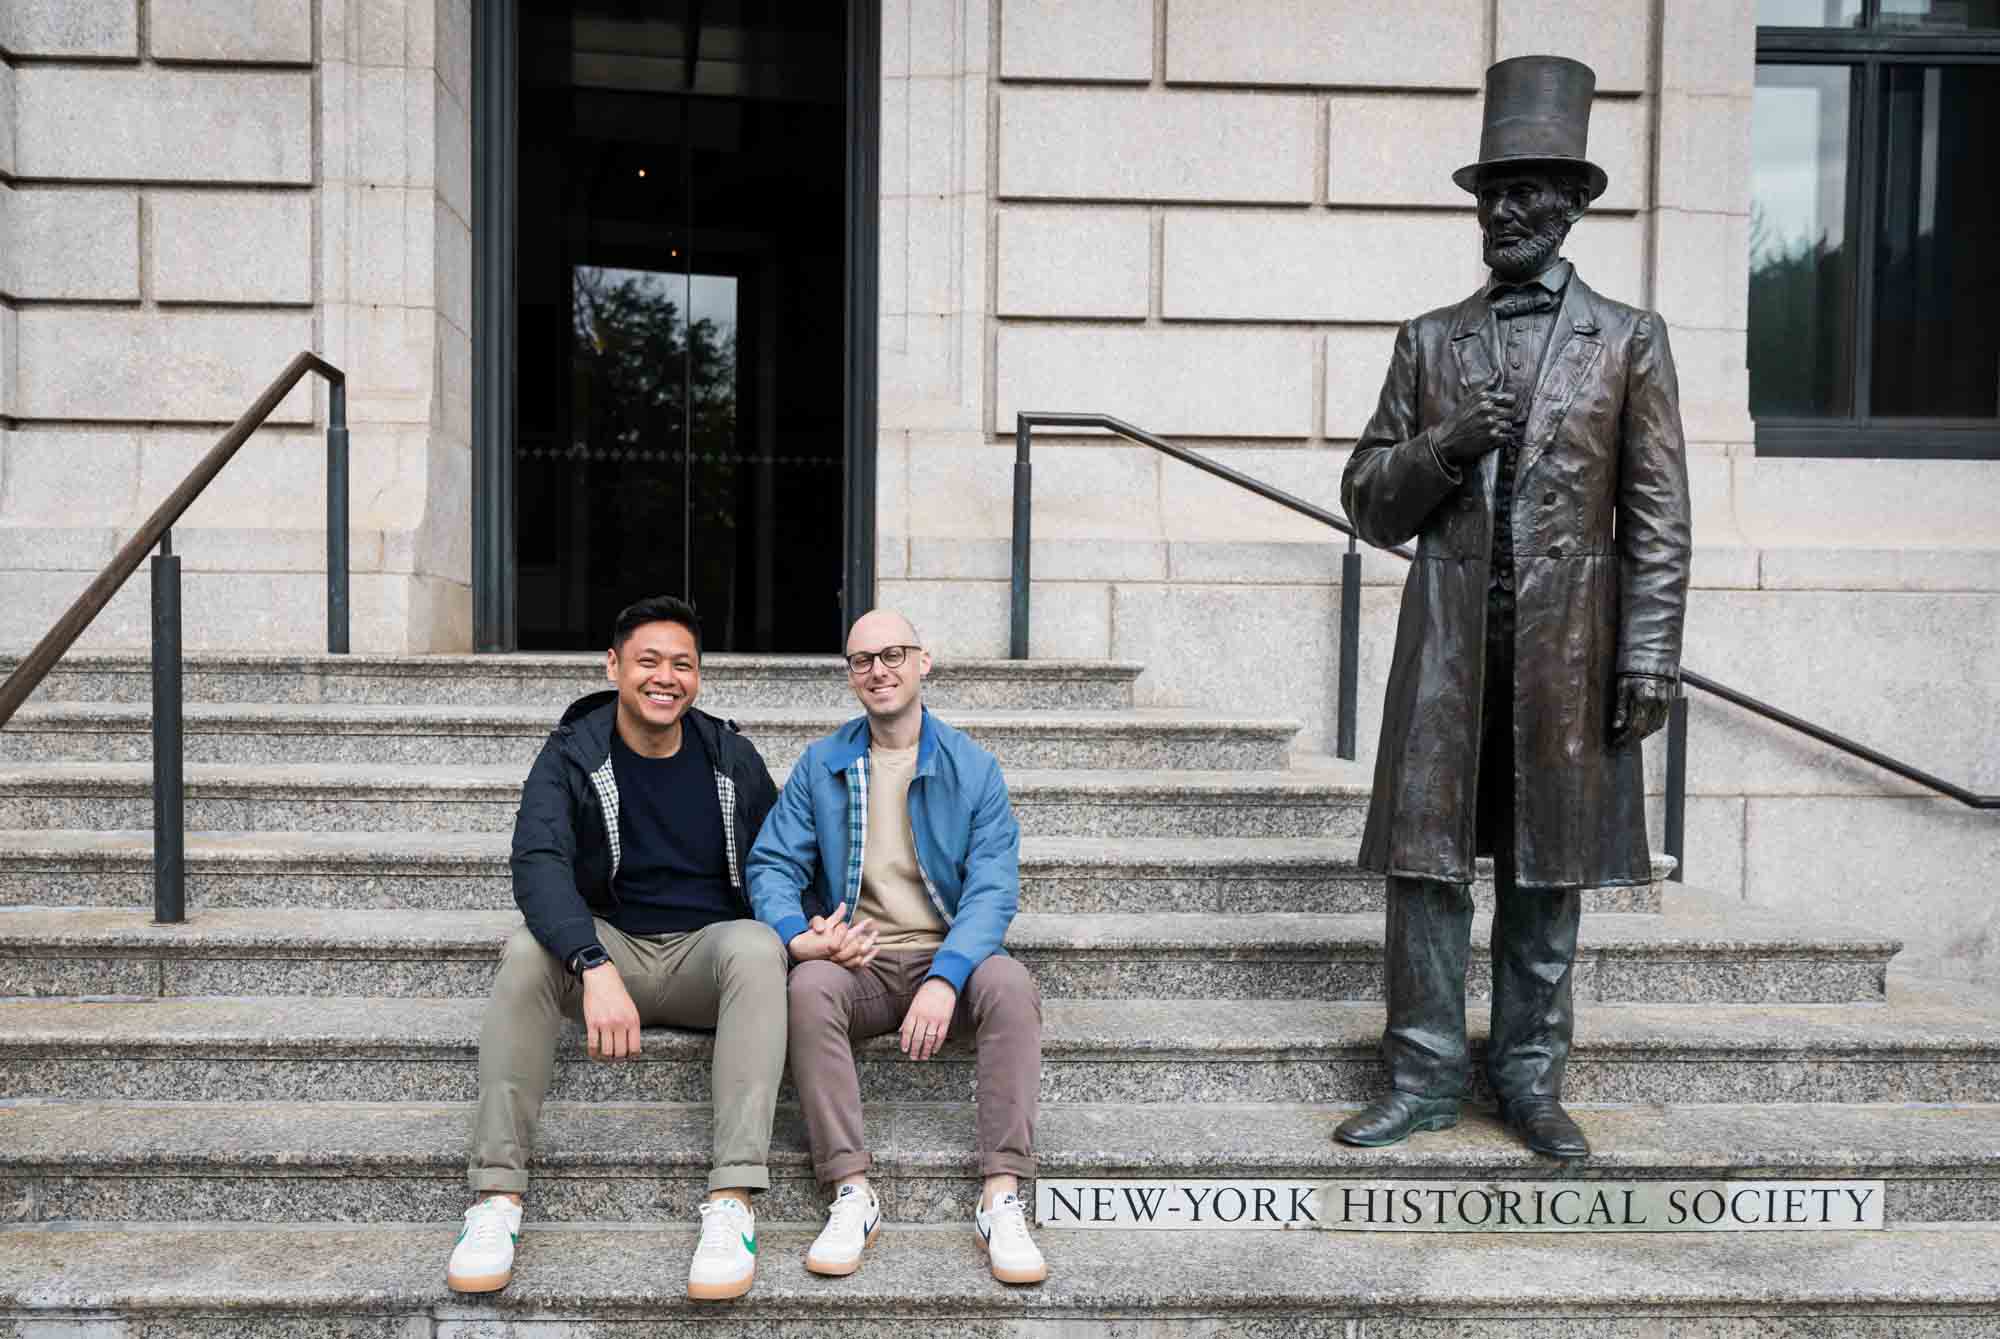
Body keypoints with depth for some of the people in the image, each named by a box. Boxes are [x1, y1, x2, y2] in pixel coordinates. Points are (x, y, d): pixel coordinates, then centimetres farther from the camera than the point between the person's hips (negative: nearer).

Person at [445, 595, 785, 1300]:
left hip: (706, 949, 0)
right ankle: (496, 1194, -27)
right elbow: (538, 863, -22)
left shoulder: (731, 757, 3)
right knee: (528, 949, -31)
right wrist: (594, 968, -39)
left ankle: (732, 1201, -38)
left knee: (757, 947, -33)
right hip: (607, 945, 0)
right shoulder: (572, 755, -4)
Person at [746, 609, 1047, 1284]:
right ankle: (851, 1193, -27)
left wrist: (946, 976, -23)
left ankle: (1002, 1197, -28)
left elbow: (992, 888, -6)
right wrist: (799, 937, -19)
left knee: (1009, 983, -32)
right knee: (809, 985, -32)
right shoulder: (820, 765, 9)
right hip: (856, 963, 1)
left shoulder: (973, 768, 4)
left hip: (949, 957, 0)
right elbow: (772, 863, 3)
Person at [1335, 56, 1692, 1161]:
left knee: (1547, 868, 7)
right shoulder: (1429, 341, 11)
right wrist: (1444, 448, -9)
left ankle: (1530, 1080, 20)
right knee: (1426, 858, 2)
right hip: (1447, 644, 1)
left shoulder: (1627, 341, 7)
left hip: (1566, 650, -1)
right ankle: (1426, 1076, 14)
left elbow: (1657, 517, 3)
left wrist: (1650, 654, -5)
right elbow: (1369, 501, 9)